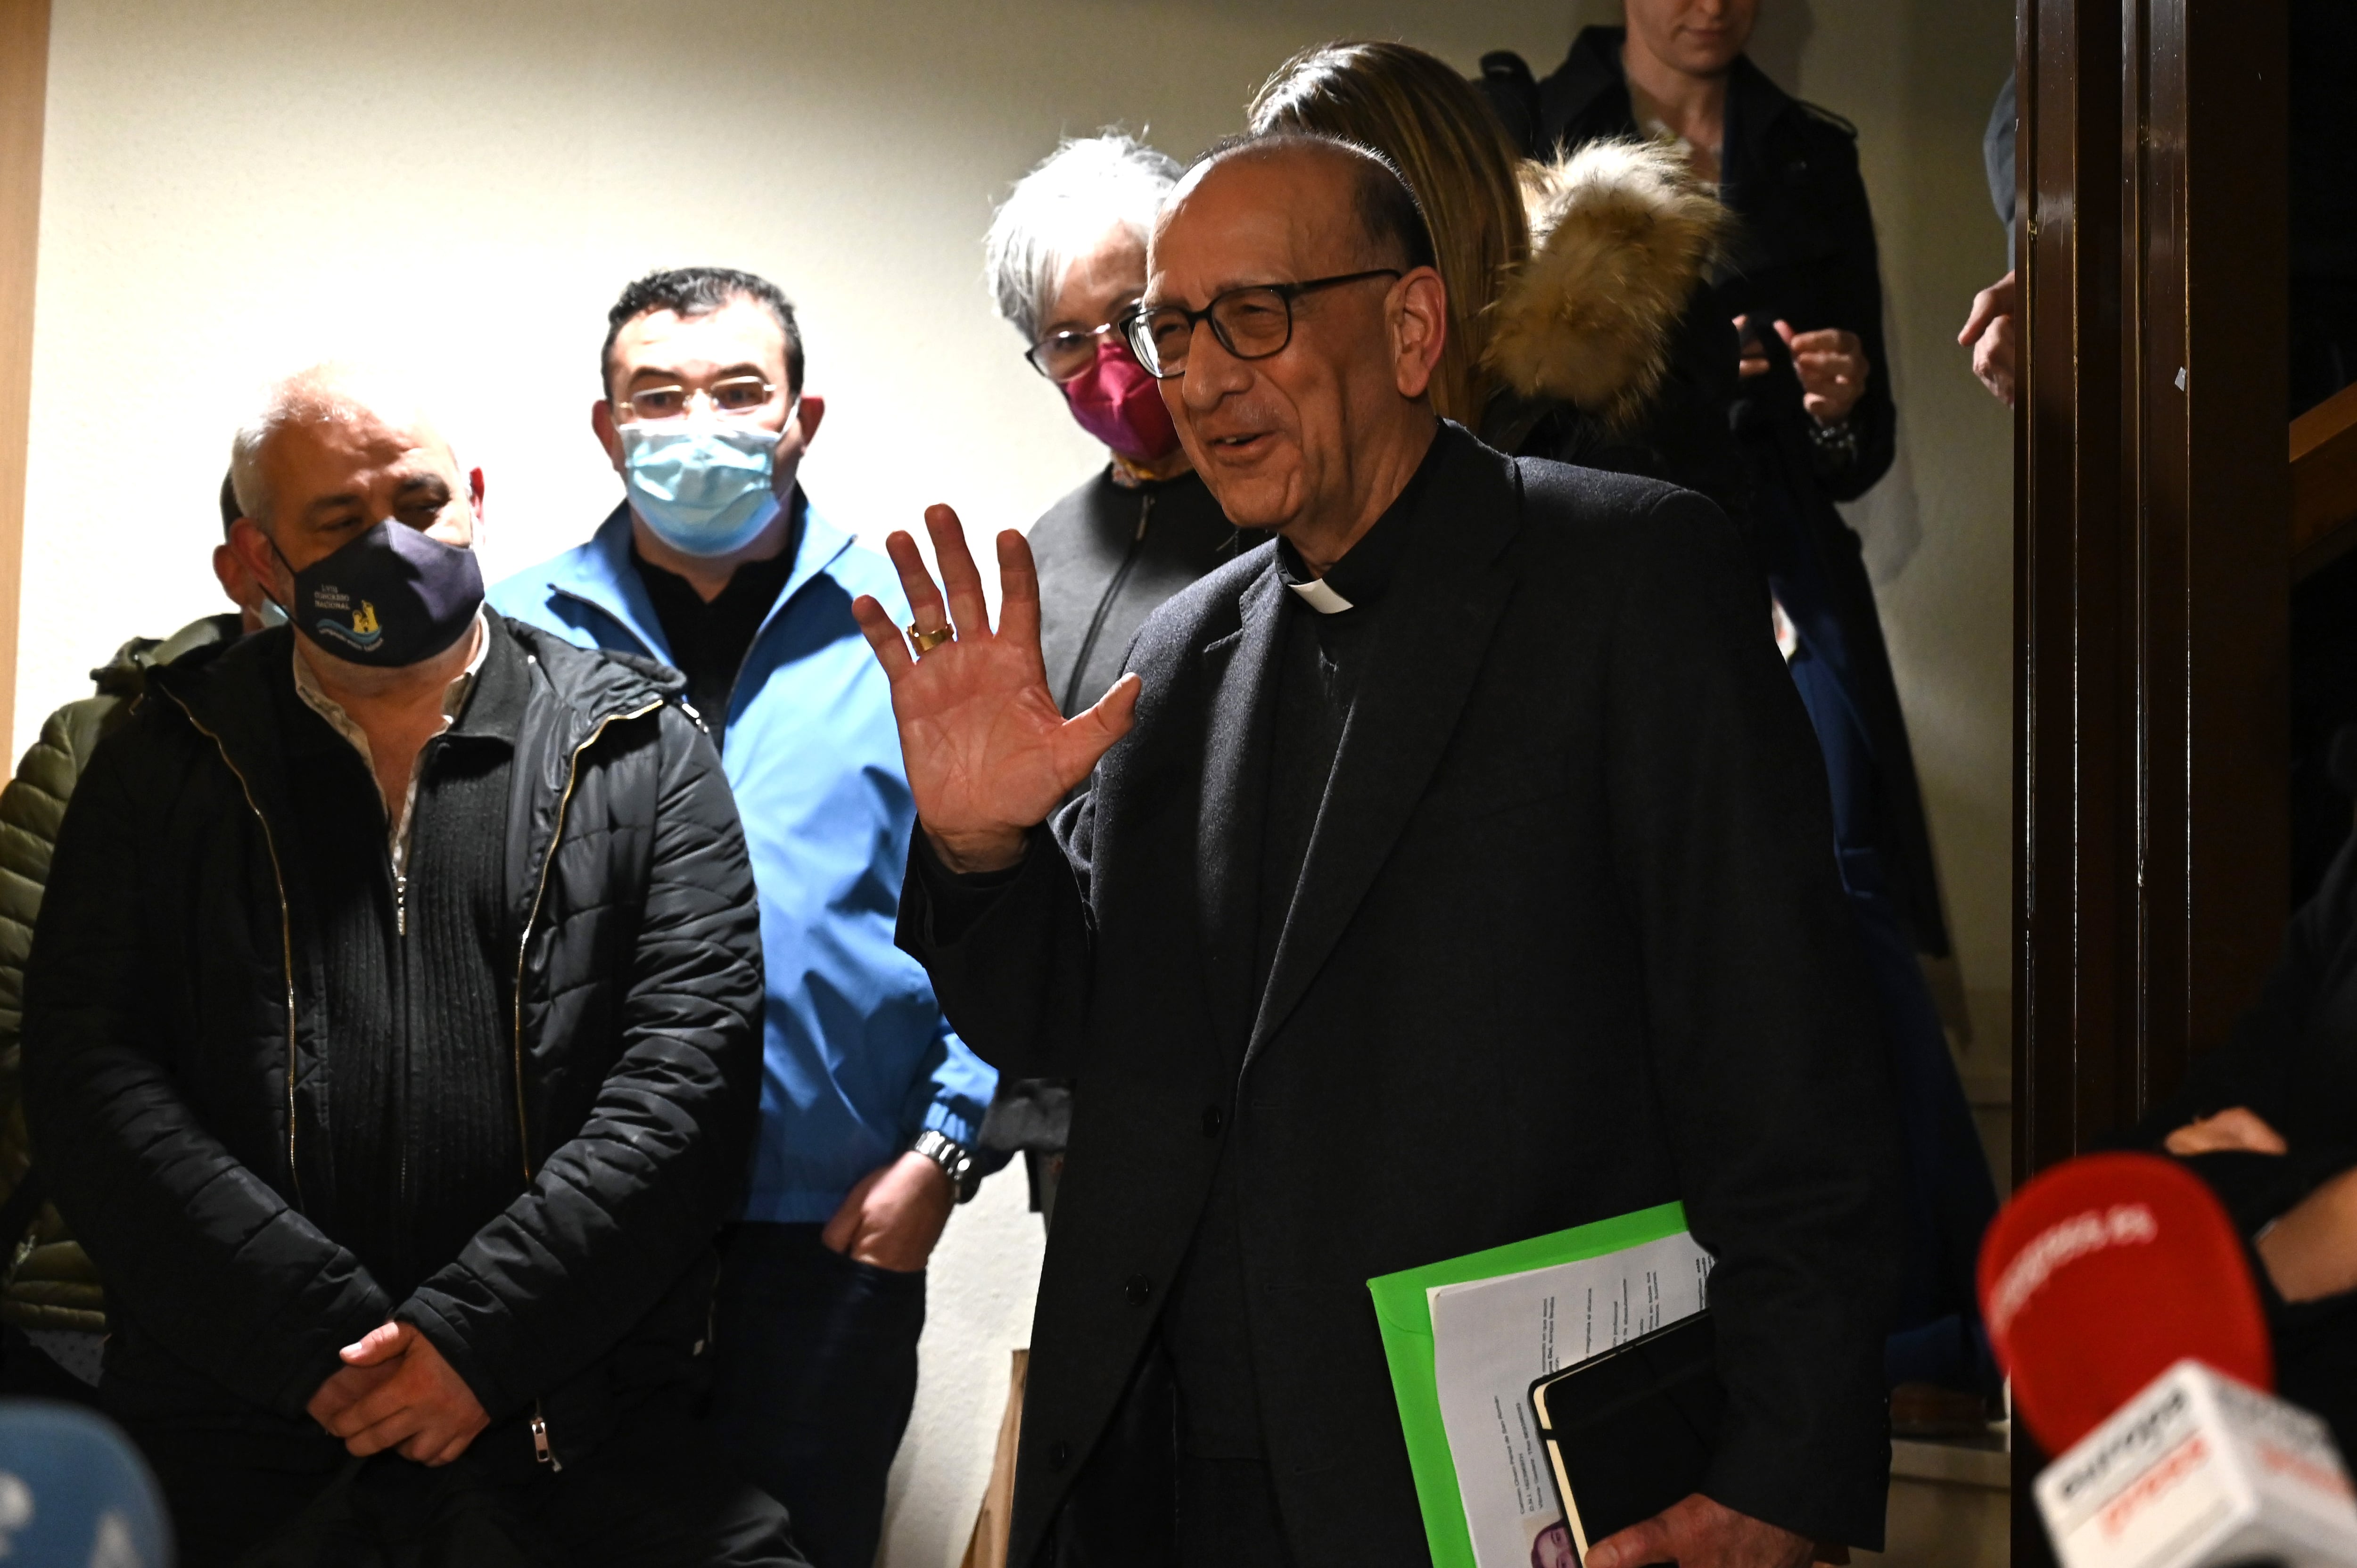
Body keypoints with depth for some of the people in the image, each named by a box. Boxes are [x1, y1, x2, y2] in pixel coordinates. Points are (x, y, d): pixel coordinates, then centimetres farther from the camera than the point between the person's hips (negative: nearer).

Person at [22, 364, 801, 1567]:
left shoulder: (641, 749, 8)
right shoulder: (163, 765, 11)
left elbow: (688, 1072, -2)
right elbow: (91, 1083, 0)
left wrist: (476, 1331, -11)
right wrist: (323, 1341, -10)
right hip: (236, 1448, 1)